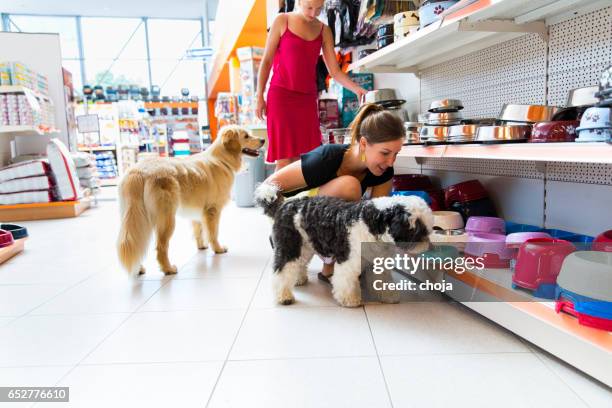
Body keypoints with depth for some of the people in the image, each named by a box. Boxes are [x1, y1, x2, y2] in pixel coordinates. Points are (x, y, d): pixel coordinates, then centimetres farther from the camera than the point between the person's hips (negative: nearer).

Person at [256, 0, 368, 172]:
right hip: (281, 96, -3)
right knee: (285, 160, -9)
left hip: (308, 99, 3)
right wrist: (259, 97, -1)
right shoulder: (282, 21, 2)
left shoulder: (324, 30, 10)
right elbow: (266, 61, 3)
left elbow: (335, 71, 6)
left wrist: (357, 89, -8)